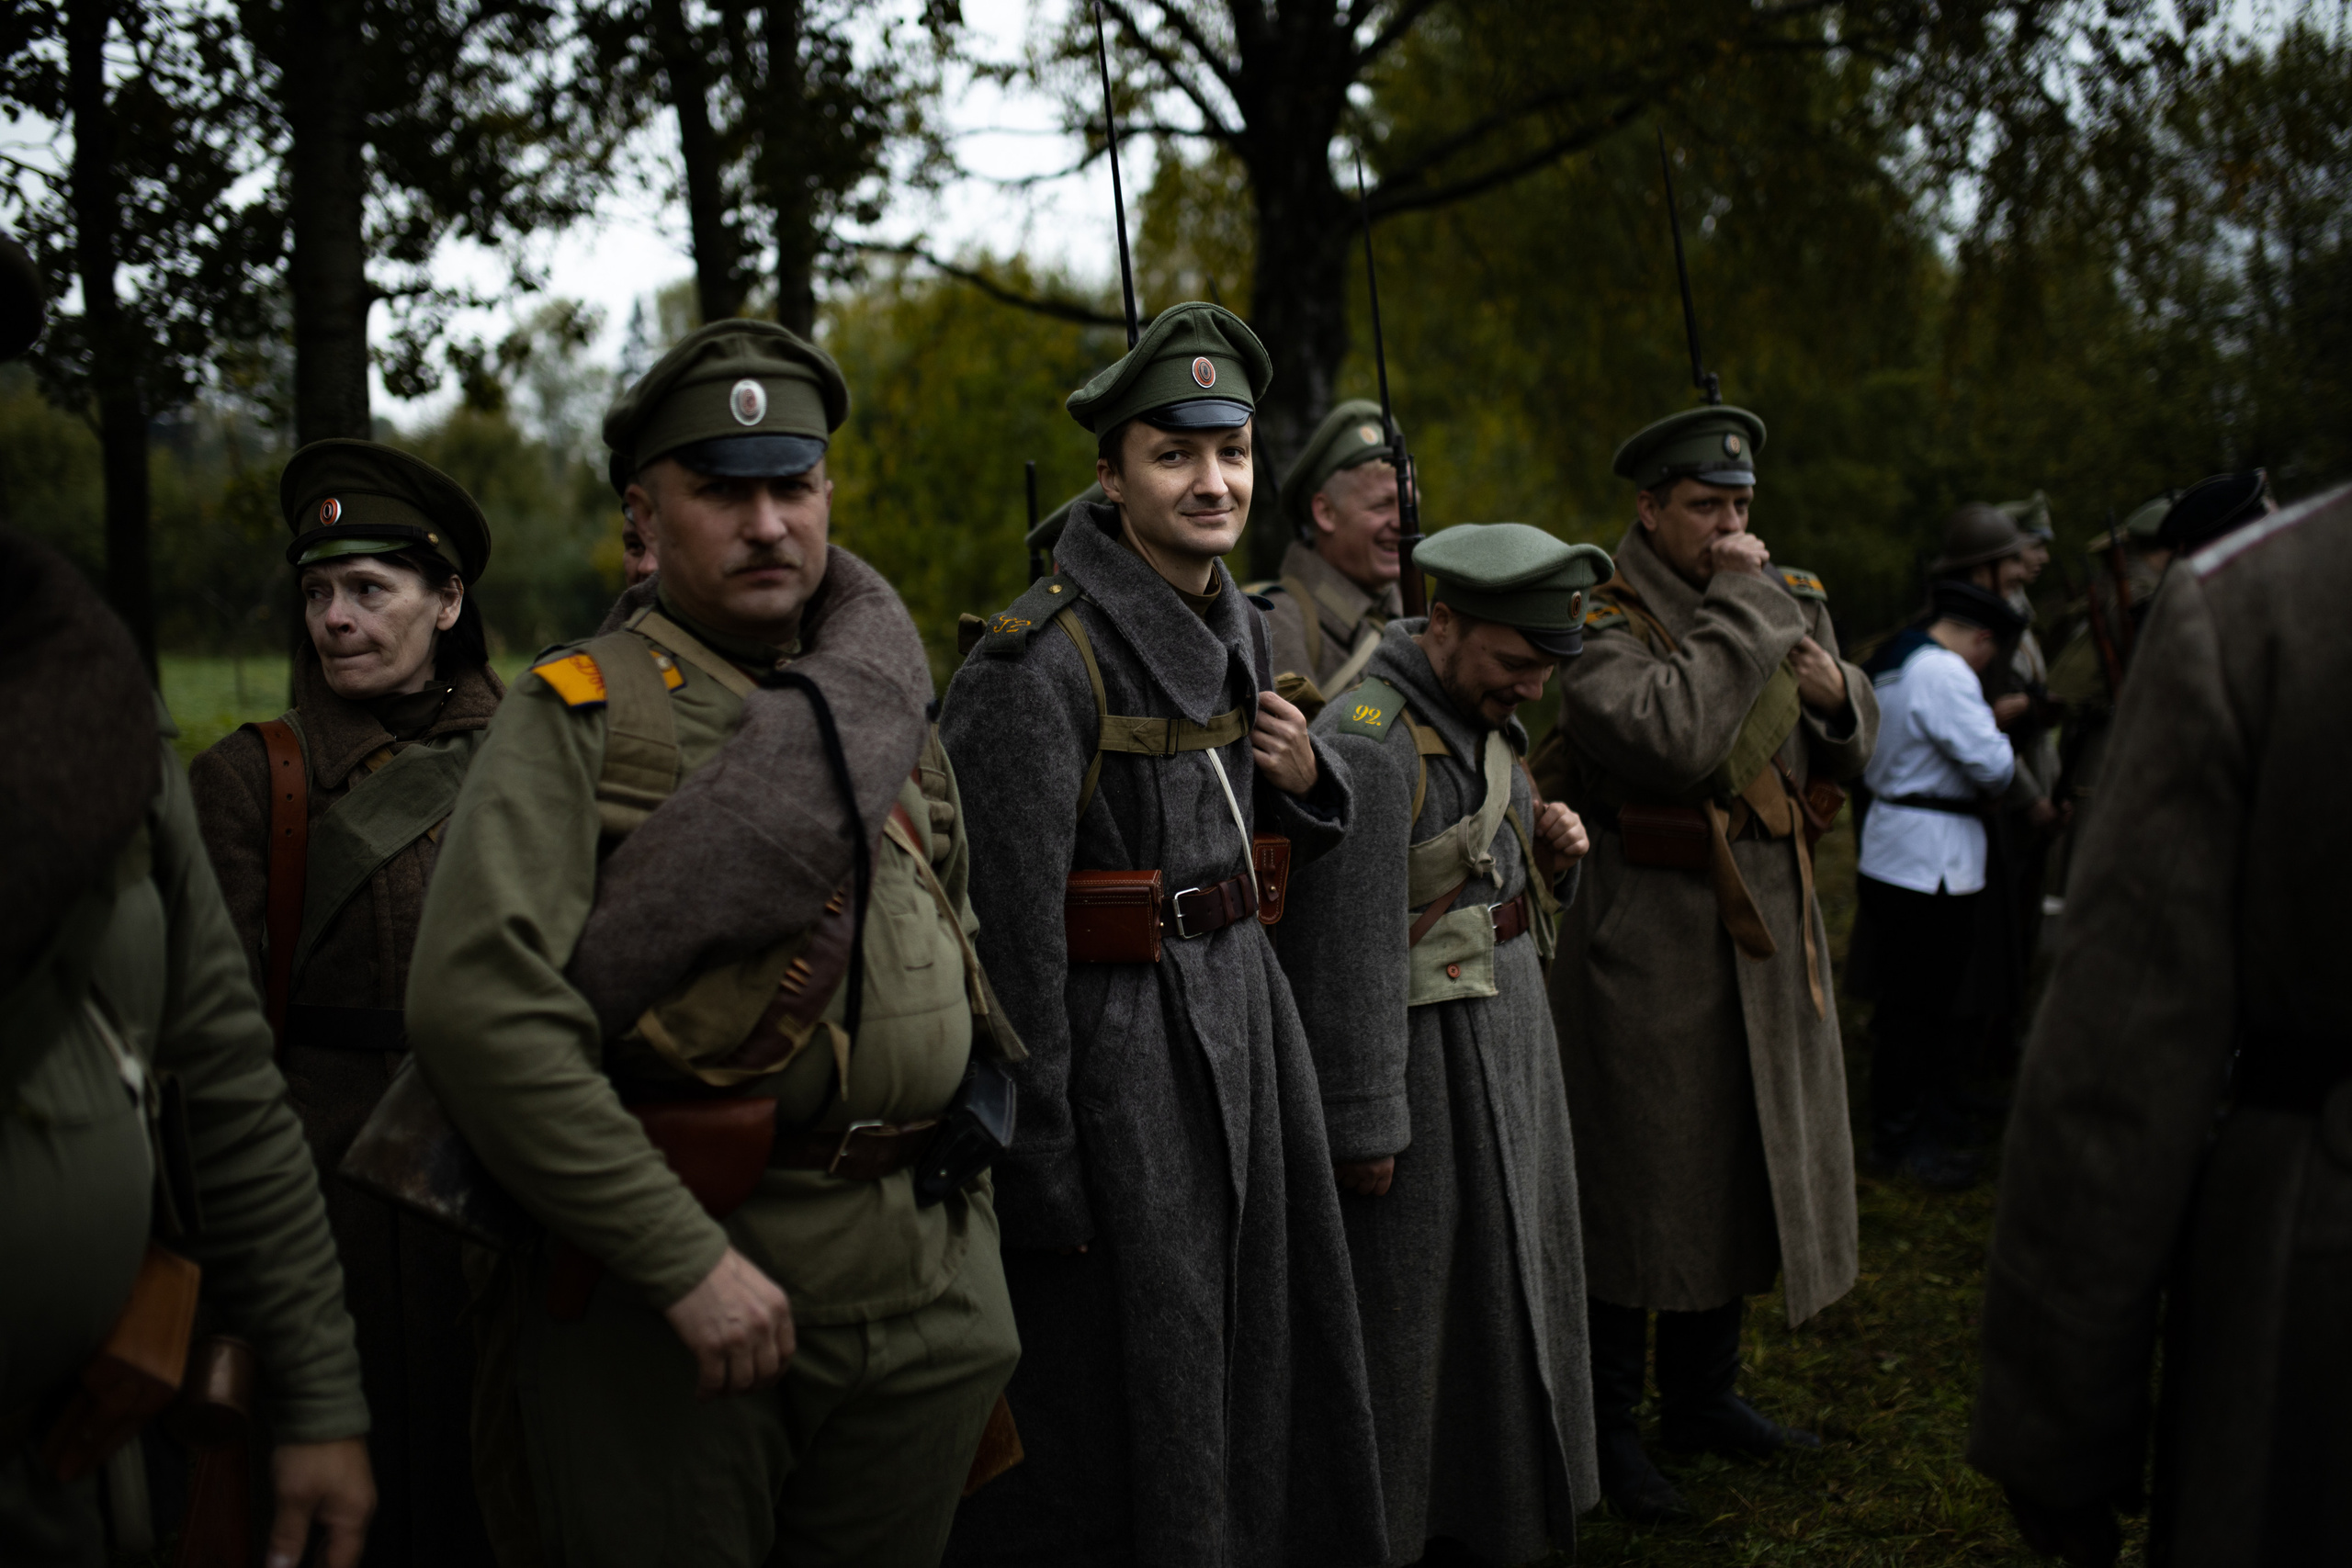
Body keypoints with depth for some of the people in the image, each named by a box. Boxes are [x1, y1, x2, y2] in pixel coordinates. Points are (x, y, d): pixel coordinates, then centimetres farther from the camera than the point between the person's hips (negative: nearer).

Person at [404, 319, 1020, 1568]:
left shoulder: (893, 711, 13)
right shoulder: (578, 714, -5)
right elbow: (477, 1004, -17)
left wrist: (972, 1229, 14)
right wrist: (683, 1258, -20)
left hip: (927, 1290, 5)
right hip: (664, 1297, -5)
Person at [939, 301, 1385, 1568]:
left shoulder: (1237, 626, 7)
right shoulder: (1040, 662, -18)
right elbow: (1010, 931, -18)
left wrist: (1302, 780, -2)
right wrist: (1036, 1169, -17)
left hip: (1241, 1019, 8)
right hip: (1114, 1049, -8)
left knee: (1261, 1355, 19)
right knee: (1122, 1403, 5)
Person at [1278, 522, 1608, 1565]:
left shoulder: (1483, 719, 8)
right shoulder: (1367, 744, -21)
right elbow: (1346, 957, -22)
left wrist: (1552, 853, -2)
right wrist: (1365, 1127, -19)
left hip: (1509, 1047, 9)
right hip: (1424, 1063, -9)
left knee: (1504, 1289, 18)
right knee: (1409, 1303, 3)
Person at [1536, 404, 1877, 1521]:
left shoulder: (1793, 599, 10)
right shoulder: (1605, 625, -12)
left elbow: (1849, 753, 19)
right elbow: (1667, 734, -30)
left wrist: (1838, 694, -4)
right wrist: (1737, 604, -21)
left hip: (1771, 924, 7)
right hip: (1651, 934, -7)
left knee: (1746, 1165, 16)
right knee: (1640, 1173, 0)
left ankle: (1701, 1394, 32)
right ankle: (1605, 1425, 13)